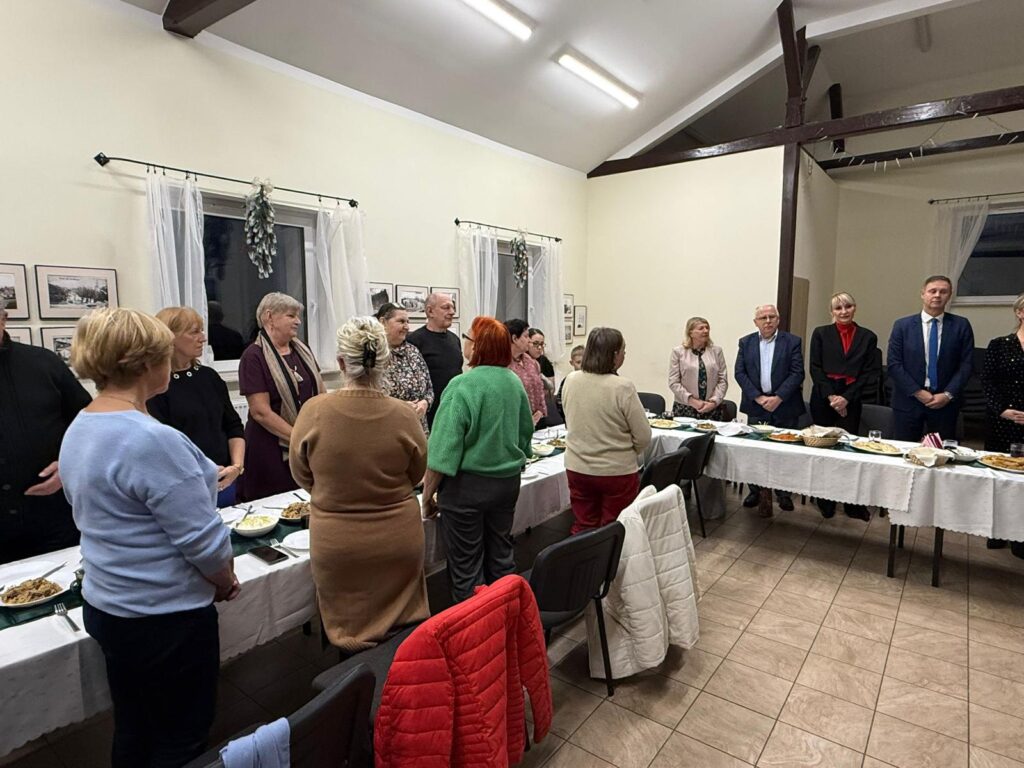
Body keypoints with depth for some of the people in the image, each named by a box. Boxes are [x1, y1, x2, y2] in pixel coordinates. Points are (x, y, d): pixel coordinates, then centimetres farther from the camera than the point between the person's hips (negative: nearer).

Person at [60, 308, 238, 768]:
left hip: (106, 606, 9)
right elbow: (203, 539, -24)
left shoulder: (78, 430, 2)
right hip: (164, 618, -9)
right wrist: (227, 581, -4)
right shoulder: (152, 440, -28)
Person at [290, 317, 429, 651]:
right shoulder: (404, 415, -17)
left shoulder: (314, 411, -18)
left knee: (348, 625, 20)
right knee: (403, 632, 21)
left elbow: (302, 475, -1)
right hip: (398, 540, 1)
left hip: (337, 544, 0)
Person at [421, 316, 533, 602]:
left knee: (466, 568, 9)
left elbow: (444, 449, -20)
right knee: (501, 557, 20)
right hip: (508, 482, 6)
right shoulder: (514, 382, 0)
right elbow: (525, 433, 12)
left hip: (468, 485, -6)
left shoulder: (462, 386, -19)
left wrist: (427, 495, -11)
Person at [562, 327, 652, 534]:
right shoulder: (623, 387, -20)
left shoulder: (570, 381, -6)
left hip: (577, 468, 4)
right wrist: (629, 452, 6)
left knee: (582, 529, 18)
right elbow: (643, 437, -14)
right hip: (617, 471, -4)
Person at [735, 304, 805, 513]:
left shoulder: (792, 341, 1)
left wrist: (778, 398, -14)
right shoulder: (746, 343, 7)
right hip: (756, 405, 2)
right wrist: (758, 397, -10)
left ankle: (783, 493, 17)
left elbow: (797, 373, -5)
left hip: (784, 405, -1)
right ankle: (755, 490, 19)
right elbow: (740, 373, 1)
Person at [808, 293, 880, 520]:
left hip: (851, 400, 0)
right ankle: (825, 502, 13)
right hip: (823, 398, 0)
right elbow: (815, 367, 0)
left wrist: (846, 398, -8)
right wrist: (830, 396, -10)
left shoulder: (868, 337, 8)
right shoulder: (821, 334, 6)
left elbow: (870, 374, 2)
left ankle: (853, 504, 5)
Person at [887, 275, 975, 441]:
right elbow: (893, 363, -3)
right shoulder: (902, 325, 2)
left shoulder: (961, 325, 5)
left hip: (945, 402, 1)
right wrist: (917, 392, -10)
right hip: (908, 400, -1)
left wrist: (948, 394, -9)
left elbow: (966, 364, 2)